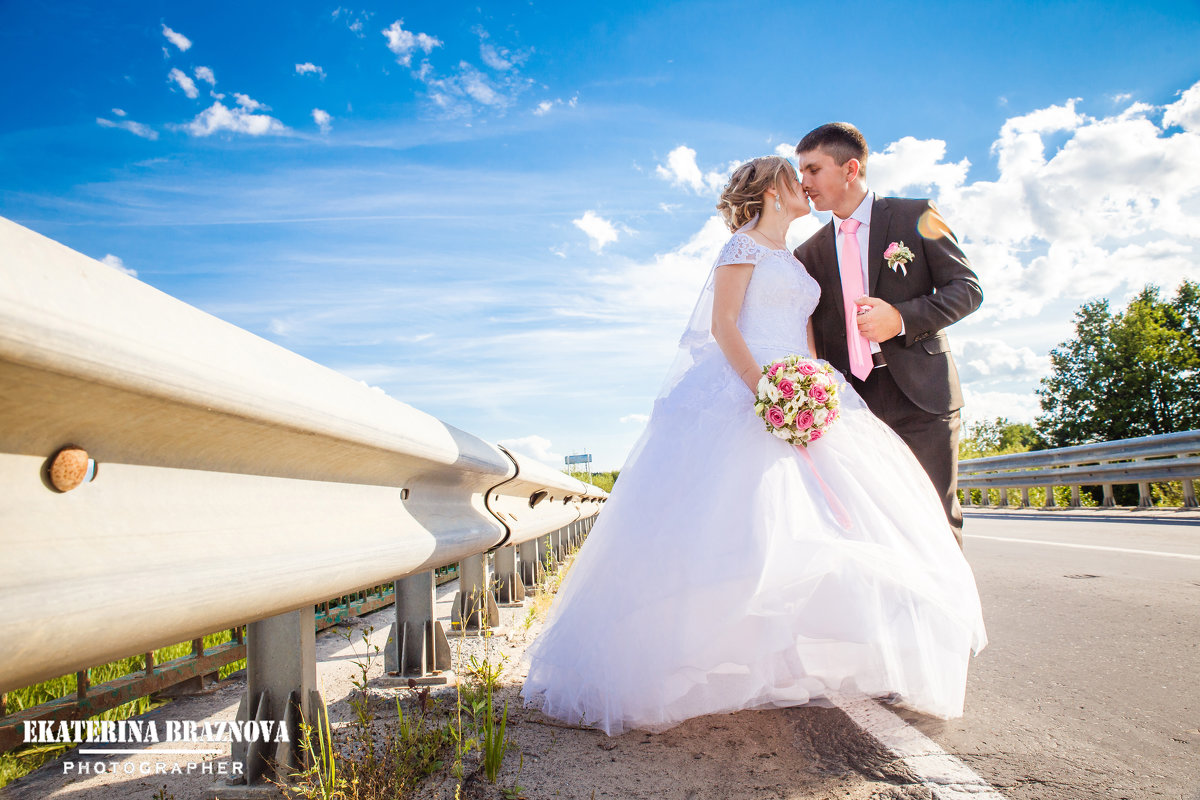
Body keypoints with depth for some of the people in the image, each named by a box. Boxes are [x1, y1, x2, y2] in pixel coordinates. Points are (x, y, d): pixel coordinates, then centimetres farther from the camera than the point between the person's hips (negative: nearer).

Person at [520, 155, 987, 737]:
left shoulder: (795, 263, 25)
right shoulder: (744, 245, 1)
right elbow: (722, 325, -10)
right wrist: (762, 387, -23)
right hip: (740, 393, -8)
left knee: (803, 525, 1)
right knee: (736, 526, -14)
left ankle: (796, 662, 7)